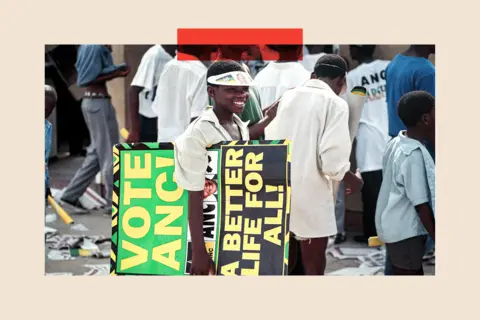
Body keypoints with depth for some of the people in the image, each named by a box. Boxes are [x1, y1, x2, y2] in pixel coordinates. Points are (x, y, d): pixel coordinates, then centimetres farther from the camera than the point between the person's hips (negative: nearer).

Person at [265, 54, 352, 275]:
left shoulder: (287, 97, 7)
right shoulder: (335, 104, -10)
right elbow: (333, 160, -18)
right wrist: (348, 176, 2)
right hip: (311, 196, -6)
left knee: (284, 264, 18)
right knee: (313, 267, 5)